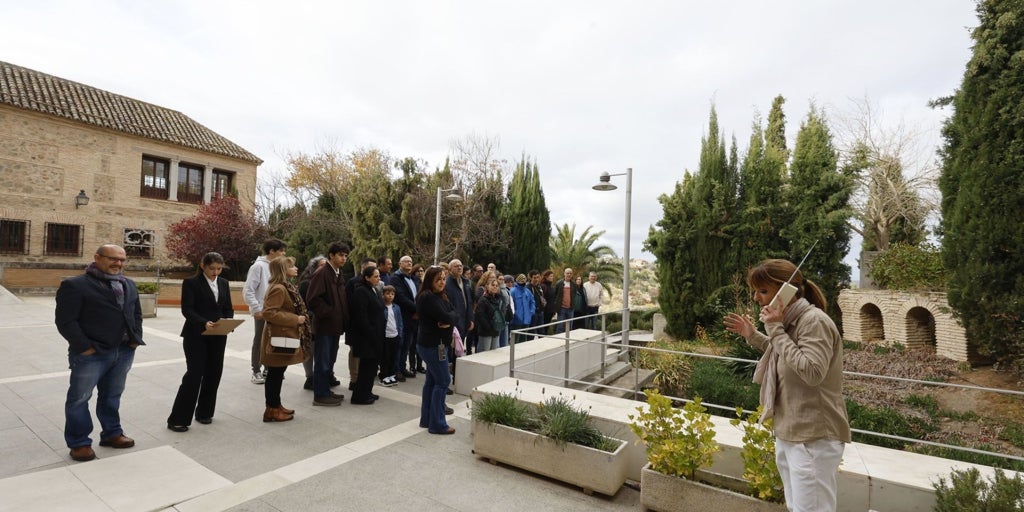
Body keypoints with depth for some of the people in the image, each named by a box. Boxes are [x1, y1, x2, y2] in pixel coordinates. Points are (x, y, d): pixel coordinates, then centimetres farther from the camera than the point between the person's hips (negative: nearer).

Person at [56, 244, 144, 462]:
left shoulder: (129, 285, 11)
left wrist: (136, 338, 6)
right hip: (90, 354, -6)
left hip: (124, 351, 6)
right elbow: (65, 320, -13)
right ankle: (79, 443, 20)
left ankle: (112, 433, 30)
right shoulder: (75, 285, -9)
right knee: (79, 398, 7)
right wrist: (84, 347, -16)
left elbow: (136, 313, 17)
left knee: (112, 396, 17)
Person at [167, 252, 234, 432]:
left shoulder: (223, 283, 10)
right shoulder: (191, 282, -5)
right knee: (194, 374, -5)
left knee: (213, 374, 8)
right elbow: (187, 309, -12)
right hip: (196, 336, -5)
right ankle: (177, 419, 7)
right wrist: (204, 323, -27)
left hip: (218, 336, 5)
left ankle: (204, 412, 23)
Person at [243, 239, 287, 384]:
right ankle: (256, 372, 17)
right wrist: (256, 309, -17)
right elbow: (248, 290, -14)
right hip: (262, 311, -6)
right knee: (259, 341, 5)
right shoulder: (258, 266, -13)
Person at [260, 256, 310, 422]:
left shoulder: (285, 287, 14)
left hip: (285, 337, 10)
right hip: (279, 338, -10)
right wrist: (295, 319, -22)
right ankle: (272, 410, 10)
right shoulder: (278, 288, -19)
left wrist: (298, 318, 14)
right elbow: (268, 313, -26)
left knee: (277, 374, 17)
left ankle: (275, 405, 27)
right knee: (275, 374, 0)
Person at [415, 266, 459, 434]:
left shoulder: (441, 297, 12)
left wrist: (449, 320, -17)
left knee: (431, 381, 14)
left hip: (437, 344, 9)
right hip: (433, 345, -9)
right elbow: (445, 317, -25)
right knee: (443, 381, -6)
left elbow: (455, 314, 2)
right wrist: (449, 317, -5)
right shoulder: (427, 297, -17)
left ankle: (426, 419, 24)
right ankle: (437, 424, 2)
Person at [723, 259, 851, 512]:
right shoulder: (790, 322, 10)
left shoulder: (814, 321, -17)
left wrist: (776, 329, -24)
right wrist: (752, 336, 13)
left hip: (813, 438, -9)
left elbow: (812, 372, -26)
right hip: (788, 434, 9)